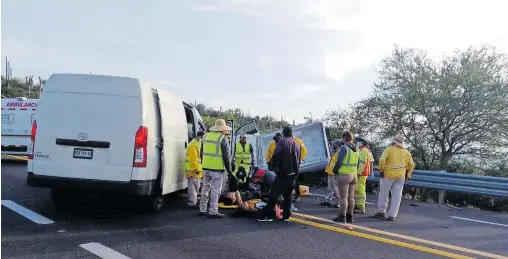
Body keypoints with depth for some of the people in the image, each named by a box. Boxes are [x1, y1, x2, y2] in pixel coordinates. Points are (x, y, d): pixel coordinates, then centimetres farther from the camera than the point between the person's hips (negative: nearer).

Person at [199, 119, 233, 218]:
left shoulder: (206, 136, 13)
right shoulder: (222, 138, -9)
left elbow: (202, 152, 20)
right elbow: (226, 155, -10)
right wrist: (229, 169, -3)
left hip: (206, 167, 7)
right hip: (217, 168, -7)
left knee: (205, 188, 15)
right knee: (215, 190, -3)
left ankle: (202, 210, 20)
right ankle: (213, 211, -3)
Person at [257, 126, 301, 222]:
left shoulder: (282, 142, -5)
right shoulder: (297, 145, 14)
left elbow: (276, 155, -15)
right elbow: (299, 159, 16)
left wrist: (274, 166, -2)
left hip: (282, 173, -6)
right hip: (293, 174, 6)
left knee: (273, 194, -4)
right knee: (287, 195, 14)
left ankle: (267, 215, -7)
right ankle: (286, 216, 12)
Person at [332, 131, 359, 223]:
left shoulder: (344, 148, -14)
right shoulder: (356, 149, 11)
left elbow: (339, 161, -16)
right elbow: (358, 163, 13)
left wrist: (335, 170, -1)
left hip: (344, 174, -8)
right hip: (354, 175, 8)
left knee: (343, 197, -4)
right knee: (351, 197, 12)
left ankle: (342, 216, -3)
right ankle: (349, 216, 17)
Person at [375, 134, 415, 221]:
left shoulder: (389, 149, -5)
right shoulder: (406, 152, 10)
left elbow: (382, 160, -17)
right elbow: (411, 165, 13)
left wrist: (381, 169, -6)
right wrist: (407, 175, 20)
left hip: (388, 175, -4)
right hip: (400, 176, 4)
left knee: (383, 193, 9)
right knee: (396, 196, 4)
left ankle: (381, 212, 15)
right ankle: (392, 215, 3)